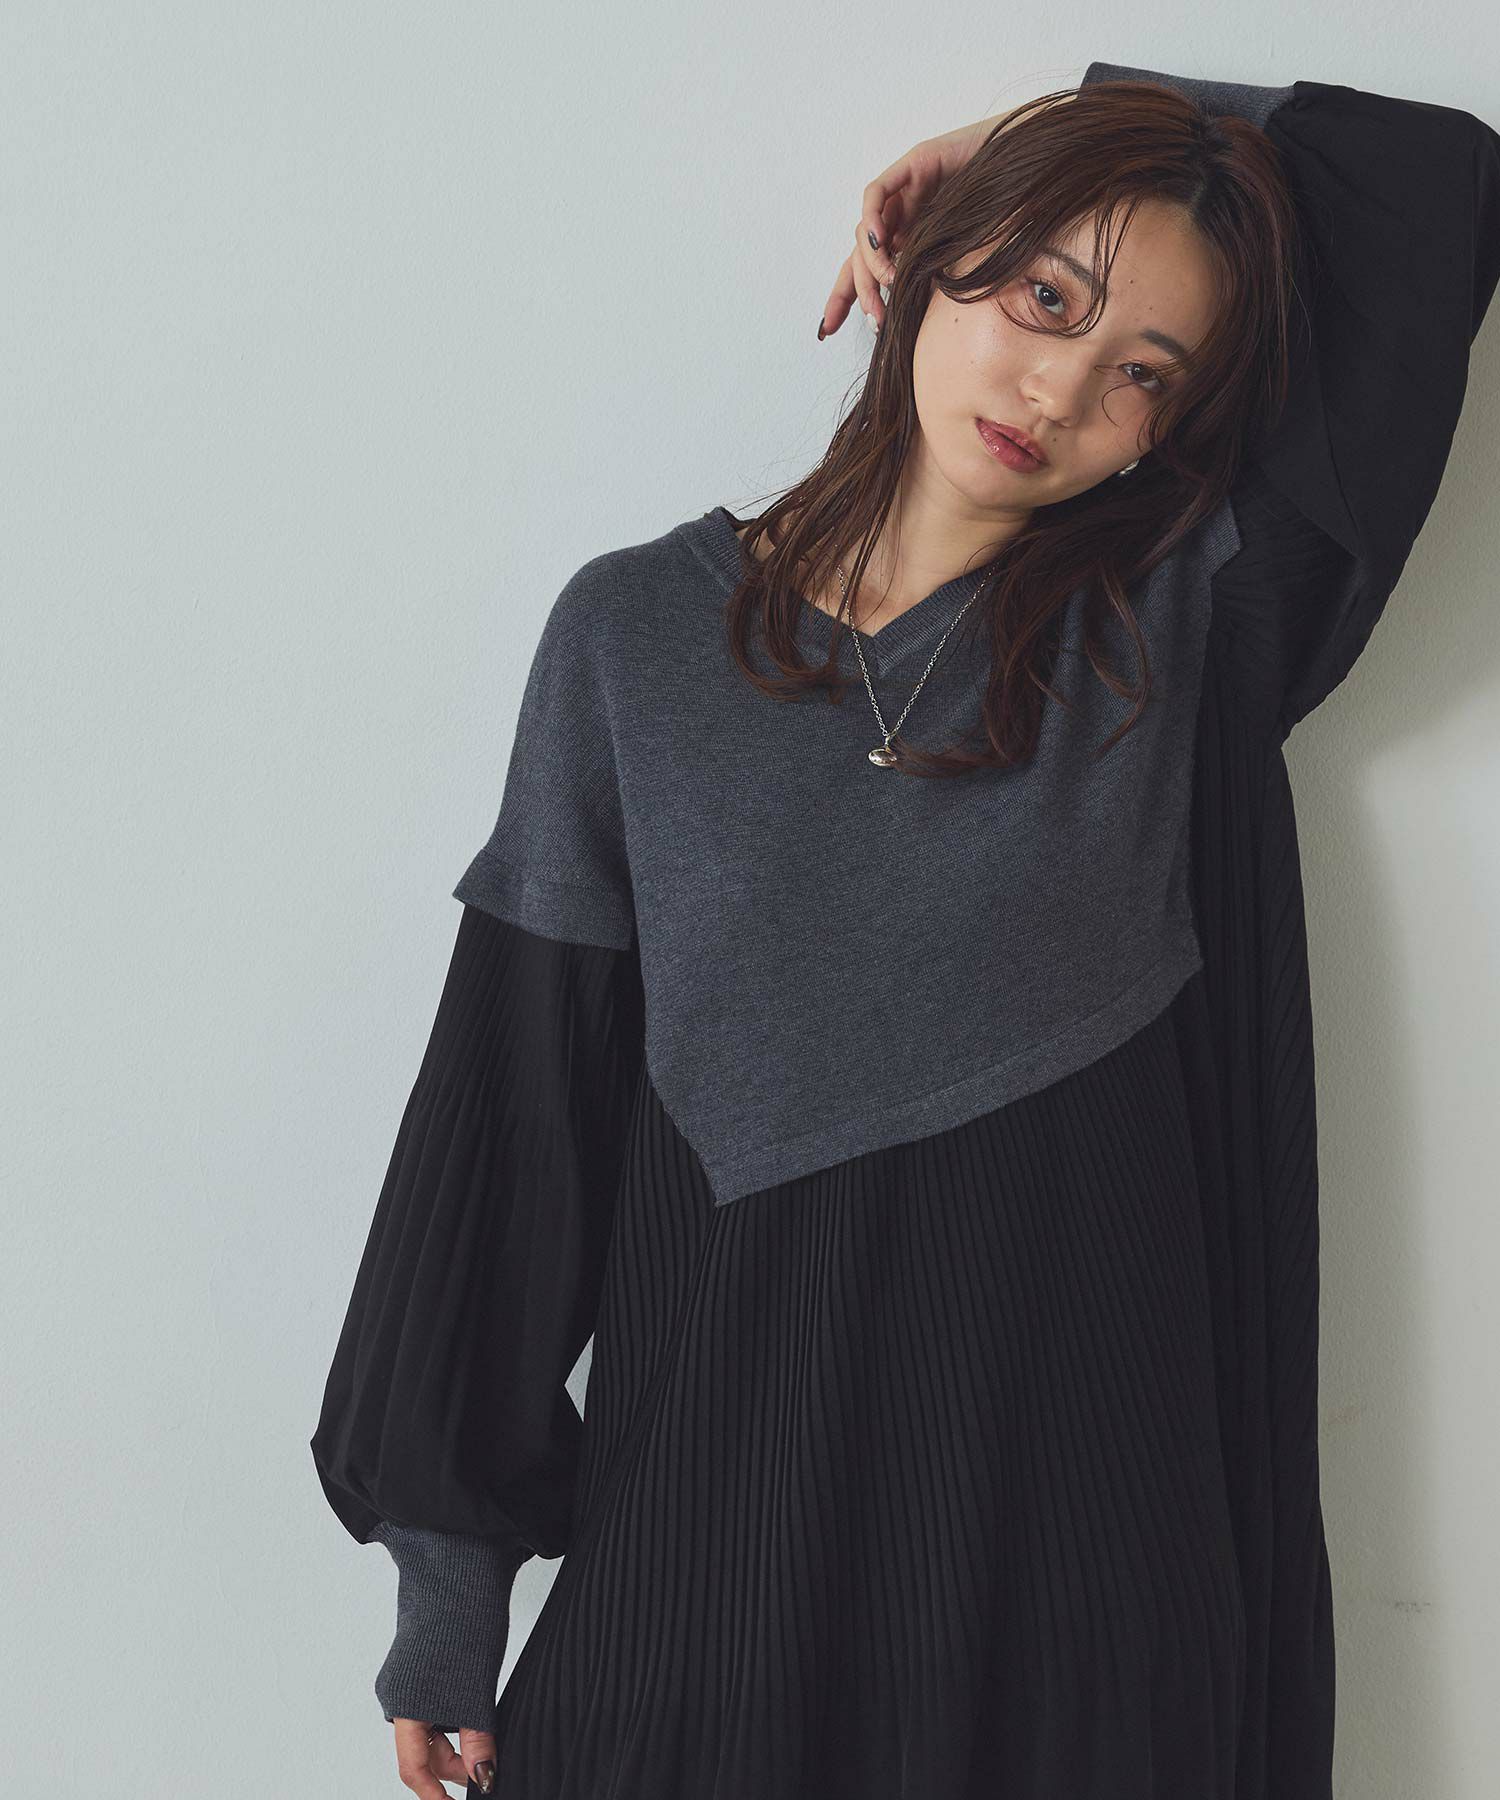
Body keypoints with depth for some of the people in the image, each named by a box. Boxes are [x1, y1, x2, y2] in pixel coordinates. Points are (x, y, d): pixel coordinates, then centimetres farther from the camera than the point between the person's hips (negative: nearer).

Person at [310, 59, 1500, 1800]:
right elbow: (516, 1100, 0)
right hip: (719, 1476, 0)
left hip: (1077, 1480, 0)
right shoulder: (639, 632, 0)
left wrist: (1059, 127, 3)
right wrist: (448, 1578, 0)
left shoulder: (1174, 630, -1)